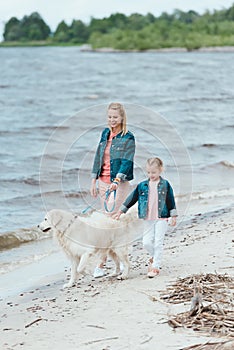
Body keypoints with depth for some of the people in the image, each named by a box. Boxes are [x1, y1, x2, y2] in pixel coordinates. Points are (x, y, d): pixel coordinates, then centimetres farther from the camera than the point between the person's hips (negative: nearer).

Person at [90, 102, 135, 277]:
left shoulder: (128, 138, -8)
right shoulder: (105, 133, 11)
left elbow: (126, 161, -16)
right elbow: (98, 156, 15)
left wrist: (117, 180, -29)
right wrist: (94, 180, 10)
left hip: (119, 183, -6)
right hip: (103, 181, 7)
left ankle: (101, 263, -13)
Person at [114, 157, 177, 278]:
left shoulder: (165, 185, -1)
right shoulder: (142, 186, 5)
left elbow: (171, 201, 3)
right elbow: (132, 199, 9)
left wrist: (173, 216, 2)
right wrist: (120, 211, 9)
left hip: (162, 218, -3)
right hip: (148, 219, 3)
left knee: (158, 243, -5)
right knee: (146, 242, 0)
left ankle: (155, 266, 1)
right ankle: (154, 257, 30)